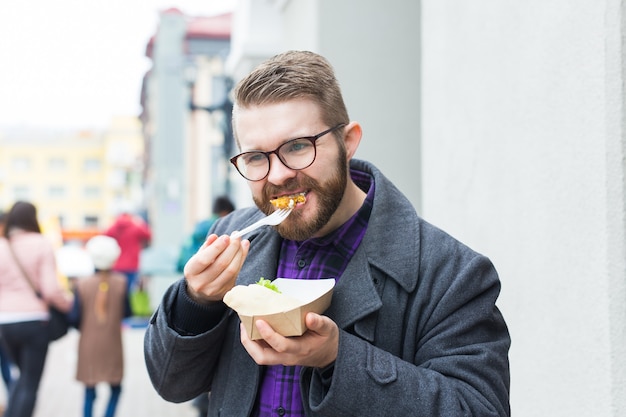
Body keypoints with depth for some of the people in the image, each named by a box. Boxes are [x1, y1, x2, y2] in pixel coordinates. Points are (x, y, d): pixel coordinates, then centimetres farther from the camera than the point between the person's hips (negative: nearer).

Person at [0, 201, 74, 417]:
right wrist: (71, 303, 6)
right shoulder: (41, 244, -7)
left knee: (23, 375, 25)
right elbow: (51, 289, -11)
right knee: (30, 383, 6)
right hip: (33, 320, -4)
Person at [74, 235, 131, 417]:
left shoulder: (82, 284, -9)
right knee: (115, 388, 15)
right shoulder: (120, 282, -9)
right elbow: (126, 312, -3)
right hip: (112, 345, 0)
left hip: (89, 346, 0)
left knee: (89, 392, 9)